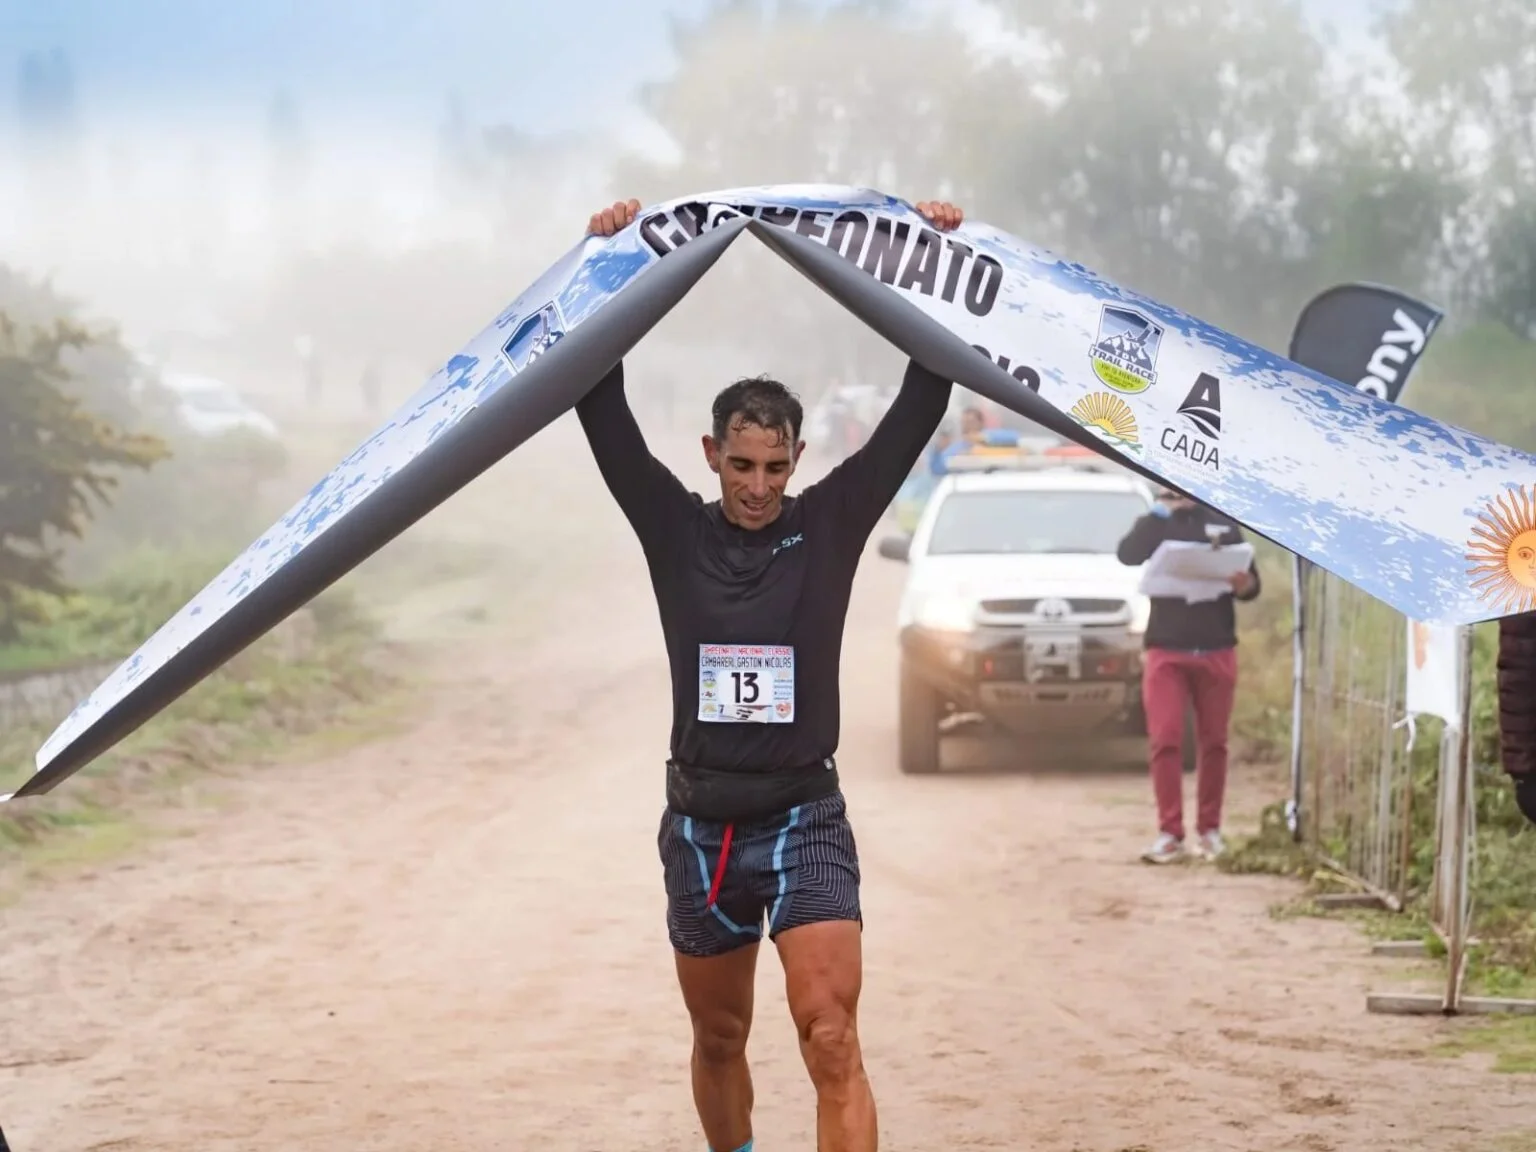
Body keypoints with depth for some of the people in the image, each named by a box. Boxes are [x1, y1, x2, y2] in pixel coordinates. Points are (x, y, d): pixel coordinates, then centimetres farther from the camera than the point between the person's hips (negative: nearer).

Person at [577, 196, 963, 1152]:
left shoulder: (830, 524, 0)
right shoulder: (675, 531, 2)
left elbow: (918, 410, -3)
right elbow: (604, 413, -3)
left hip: (805, 822, -2)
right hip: (702, 827, 2)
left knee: (832, 1042, -14)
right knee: (719, 1043, 15)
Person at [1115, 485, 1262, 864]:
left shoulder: (1223, 523, 13)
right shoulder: (1156, 524, 9)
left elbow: (1252, 582, 10)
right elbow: (1127, 555, -11)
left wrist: (1243, 584, -13)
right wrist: (1161, 510, -11)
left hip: (1216, 651, 1)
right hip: (1166, 650, -1)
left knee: (1214, 742, 3)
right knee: (1164, 741, -9)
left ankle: (1209, 830, 11)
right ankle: (1170, 833, -8)